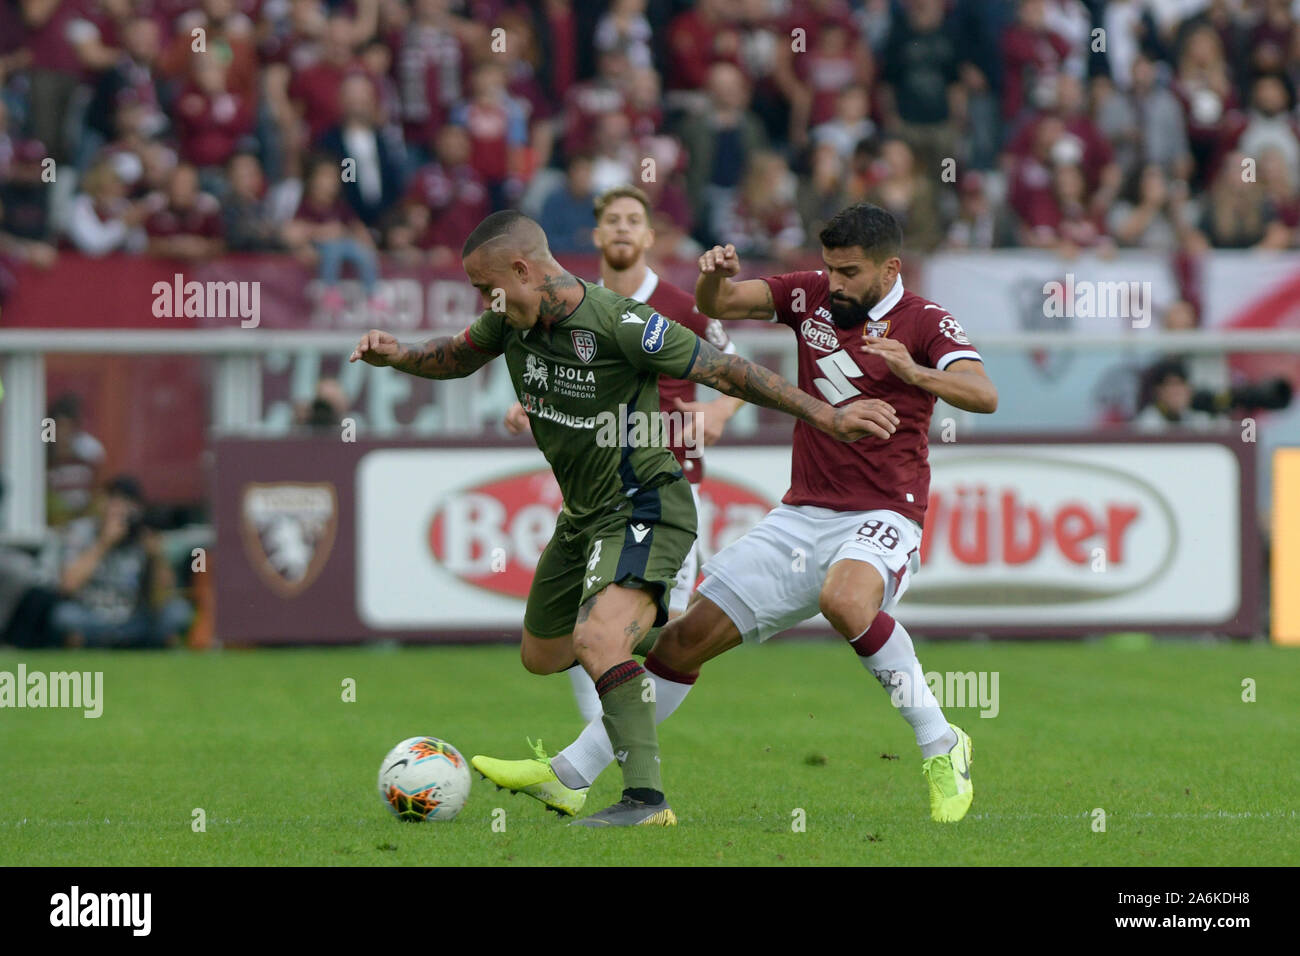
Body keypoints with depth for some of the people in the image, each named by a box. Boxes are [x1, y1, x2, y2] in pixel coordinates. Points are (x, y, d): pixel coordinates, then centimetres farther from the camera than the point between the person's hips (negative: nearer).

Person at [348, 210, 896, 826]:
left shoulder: (618, 322, -25)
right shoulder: (512, 320, -2)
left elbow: (726, 372, -21)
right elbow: (454, 358, 18)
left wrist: (828, 417, -20)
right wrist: (394, 354, -4)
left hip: (643, 507, -9)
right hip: (583, 515, 9)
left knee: (596, 643, -30)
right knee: (541, 656, 19)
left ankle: (646, 799, -34)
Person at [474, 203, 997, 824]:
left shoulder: (925, 323, -7)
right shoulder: (811, 295, 6)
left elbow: (983, 395, -21)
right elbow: (716, 305, 7)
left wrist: (913, 372, -38)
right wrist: (717, 276, -16)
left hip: (883, 517, -6)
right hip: (801, 516, 6)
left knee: (845, 601, -39)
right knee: (689, 634, 2)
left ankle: (940, 748, -21)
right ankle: (570, 775, 12)